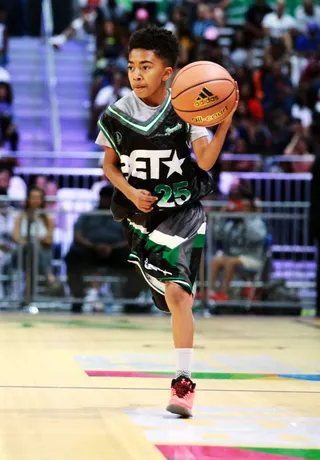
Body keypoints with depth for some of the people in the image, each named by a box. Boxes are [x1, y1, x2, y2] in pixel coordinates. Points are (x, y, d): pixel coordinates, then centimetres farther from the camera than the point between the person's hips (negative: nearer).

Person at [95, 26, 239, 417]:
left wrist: (225, 121, -30)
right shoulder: (117, 115, -5)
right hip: (141, 214, 3)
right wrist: (131, 193, -11)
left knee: (177, 291, -19)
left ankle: (183, 384, -16)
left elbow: (205, 161, -17)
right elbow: (110, 165, 7)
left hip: (183, 210, -3)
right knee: (174, 297, 13)